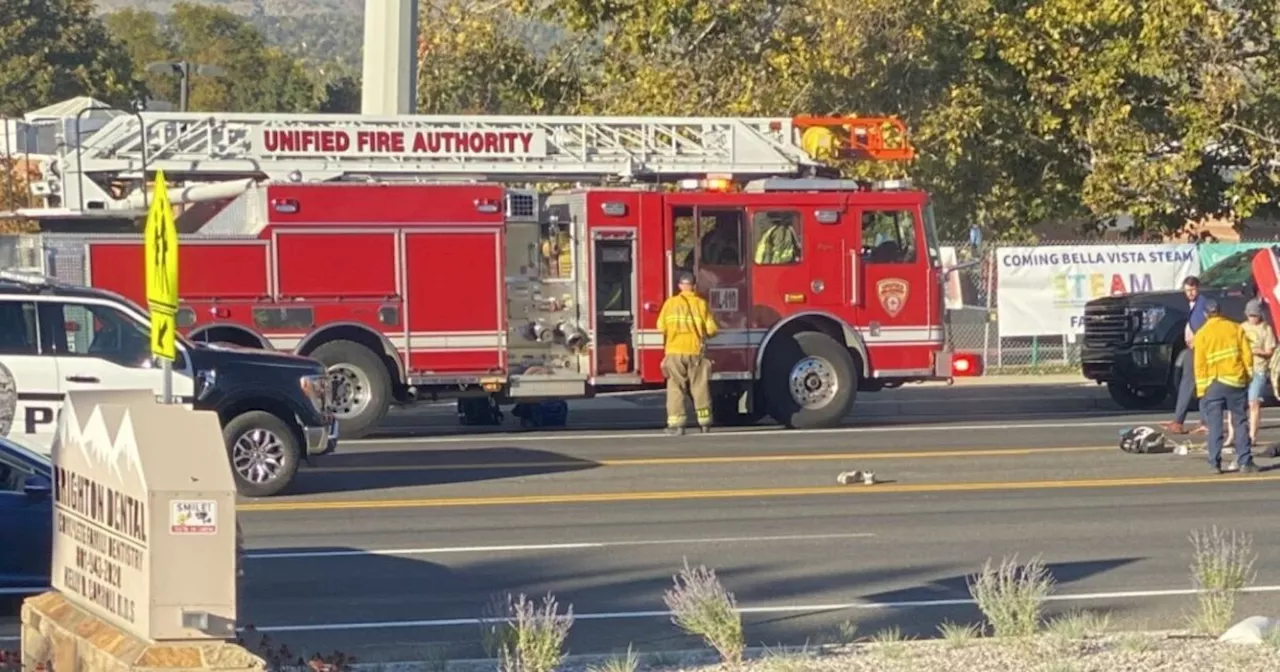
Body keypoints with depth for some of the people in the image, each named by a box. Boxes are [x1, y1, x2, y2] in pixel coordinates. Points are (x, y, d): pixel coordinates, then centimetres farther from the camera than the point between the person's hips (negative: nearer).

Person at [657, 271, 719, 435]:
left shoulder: (670, 303, 1)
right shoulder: (701, 304, -1)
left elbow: (661, 327, -1)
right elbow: (712, 329, -2)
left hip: (674, 351, 0)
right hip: (696, 351, 0)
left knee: (676, 388, 2)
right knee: (699, 387, 8)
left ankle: (676, 424, -5)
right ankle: (704, 422, 13)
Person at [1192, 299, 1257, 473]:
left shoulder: (1202, 334, -2)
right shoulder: (1235, 328, 3)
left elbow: (1200, 364, -4)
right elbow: (1247, 355, 1)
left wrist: (1201, 390, -1)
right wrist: (1248, 377, 11)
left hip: (1214, 384, -1)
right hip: (1236, 382, 1)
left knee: (1215, 425, 2)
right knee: (1240, 423, 7)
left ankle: (1215, 463, -2)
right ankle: (1245, 461, 2)